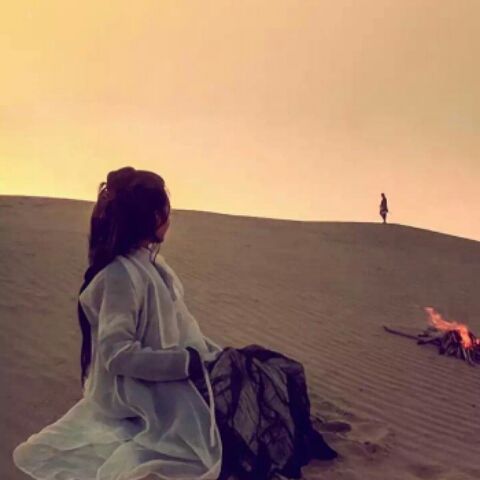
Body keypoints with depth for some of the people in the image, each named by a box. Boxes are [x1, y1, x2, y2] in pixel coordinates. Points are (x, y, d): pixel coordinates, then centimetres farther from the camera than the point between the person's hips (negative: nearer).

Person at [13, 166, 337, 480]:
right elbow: (117, 353, -26)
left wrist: (218, 355, 5)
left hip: (170, 373, 10)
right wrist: (186, 362, -27)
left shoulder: (151, 263, 8)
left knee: (269, 371, 2)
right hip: (142, 392, -10)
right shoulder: (121, 275, -22)